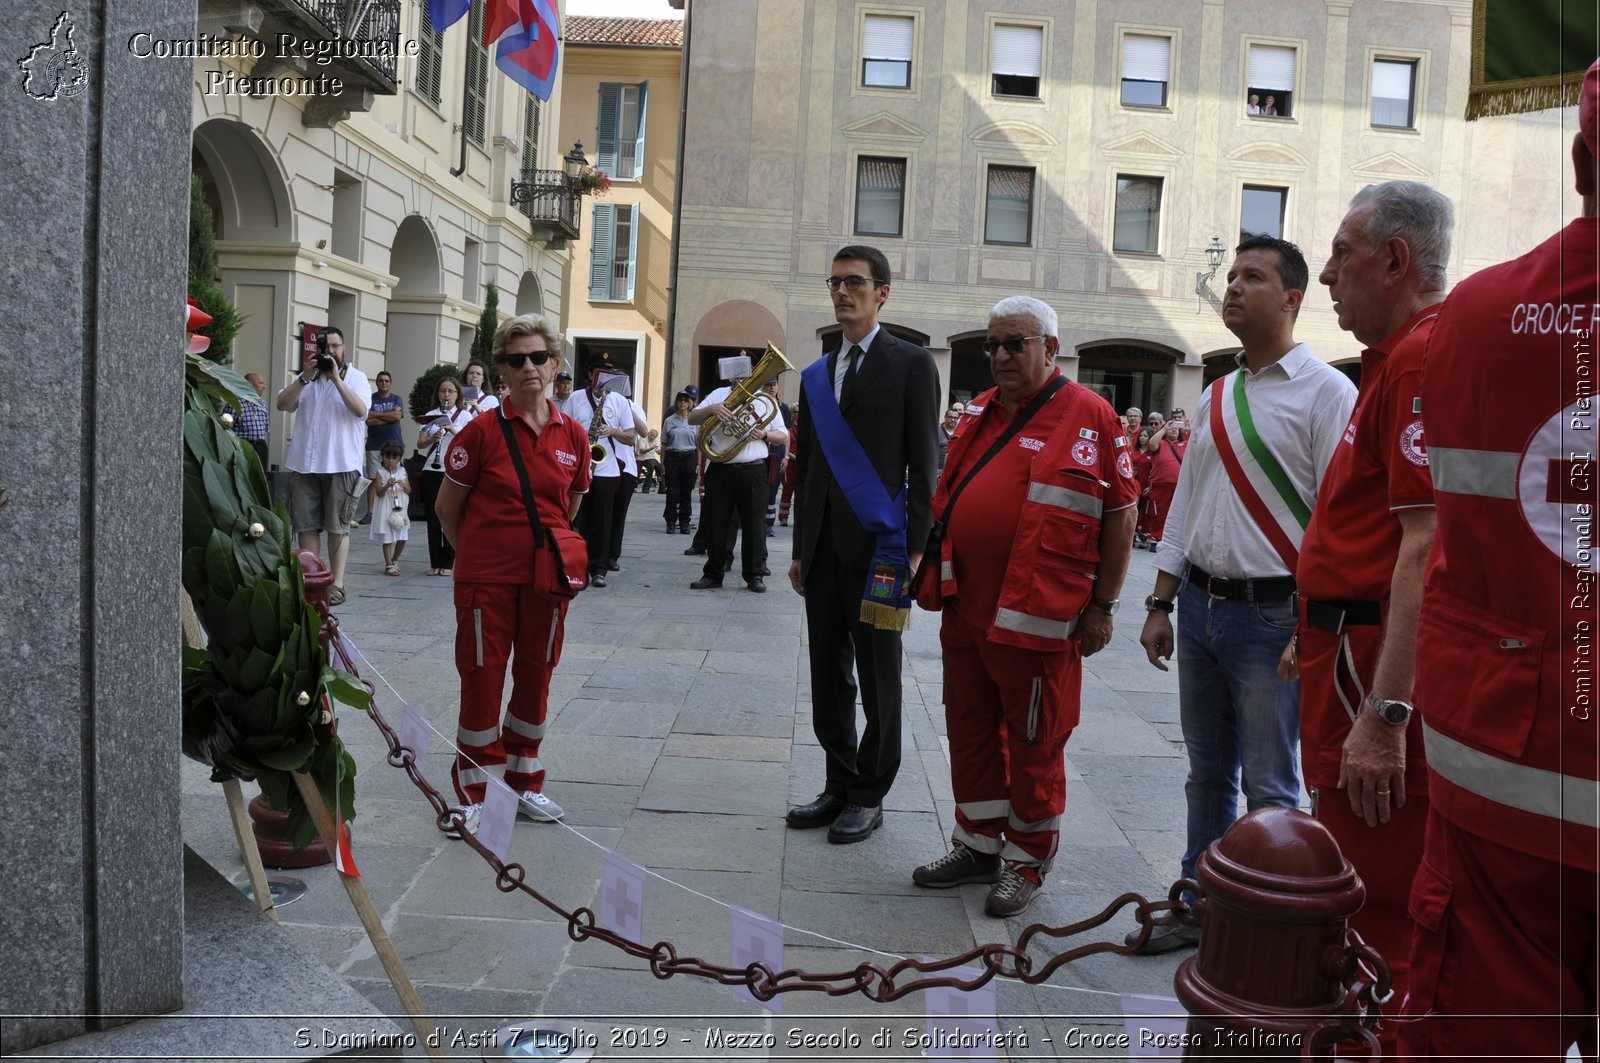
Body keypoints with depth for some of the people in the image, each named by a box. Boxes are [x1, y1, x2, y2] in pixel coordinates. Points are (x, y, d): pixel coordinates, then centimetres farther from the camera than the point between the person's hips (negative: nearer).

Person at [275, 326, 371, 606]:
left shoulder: (356, 377, 4)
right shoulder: (305, 376, 13)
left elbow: (360, 410, -13)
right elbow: (282, 404, 1)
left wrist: (336, 378, -16)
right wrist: (304, 378, -9)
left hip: (341, 464, -3)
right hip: (304, 463, 3)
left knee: (337, 525, 0)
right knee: (305, 524, 5)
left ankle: (336, 583, 4)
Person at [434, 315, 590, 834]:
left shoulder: (573, 435, 1)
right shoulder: (482, 430, -9)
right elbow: (447, 507, 0)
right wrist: (476, 554, 9)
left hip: (546, 579, 3)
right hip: (486, 578, -3)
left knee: (535, 678, 13)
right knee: (482, 679, 3)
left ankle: (527, 785, 29)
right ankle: (472, 796, 17)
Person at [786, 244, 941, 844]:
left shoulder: (911, 364, -1)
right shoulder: (816, 376, 15)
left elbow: (922, 464, -5)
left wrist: (915, 547, -11)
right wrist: (800, 550, 15)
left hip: (878, 545, -5)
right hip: (823, 546, 6)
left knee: (877, 677, 4)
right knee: (828, 676, 10)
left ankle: (870, 798, 15)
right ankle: (839, 785, 22)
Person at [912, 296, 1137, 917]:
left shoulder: (1089, 416, -6)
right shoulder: (981, 413, 14)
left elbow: (1121, 512, -6)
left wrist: (1103, 605, -7)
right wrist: (935, 568, 16)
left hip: (1037, 619, -7)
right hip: (965, 609, 7)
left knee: (1034, 742, 5)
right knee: (970, 730, 15)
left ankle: (1027, 860, 22)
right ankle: (979, 843, 31)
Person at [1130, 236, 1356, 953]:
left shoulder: (1326, 392, -7)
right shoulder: (1215, 398, 13)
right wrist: (1161, 606, 13)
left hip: (1272, 616, -6)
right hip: (1201, 605, 6)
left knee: (1268, 787, 3)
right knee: (1207, 773, 16)